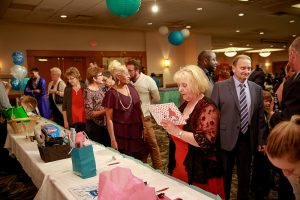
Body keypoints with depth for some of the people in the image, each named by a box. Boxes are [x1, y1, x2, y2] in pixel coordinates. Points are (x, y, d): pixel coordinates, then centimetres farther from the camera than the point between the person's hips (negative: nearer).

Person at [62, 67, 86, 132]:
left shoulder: (85, 88, 0)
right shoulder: (67, 89, 3)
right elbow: (64, 107, 6)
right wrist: (65, 121, 2)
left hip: (84, 120, -1)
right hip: (72, 121, 1)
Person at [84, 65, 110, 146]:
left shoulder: (99, 88, 5)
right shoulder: (88, 92, -17)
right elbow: (89, 114, -19)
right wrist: (105, 111, -22)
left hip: (104, 123, 7)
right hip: (95, 126, -7)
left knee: (106, 146, 16)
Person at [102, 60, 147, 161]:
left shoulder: (131, 87, 3)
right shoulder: (112, 93, -13)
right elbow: (109, 119, -10)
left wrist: (143, 127, 9)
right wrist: (113, 140, -12)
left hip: (136, 132, 5)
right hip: (122, 135, -5)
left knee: (138, 161, 13)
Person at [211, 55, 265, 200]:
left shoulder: (256, 89, 5)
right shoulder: (220, 86, -6)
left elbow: (260, 116, 7)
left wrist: (261, 140, 5)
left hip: (248, 139, 3)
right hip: (226, 138, -3)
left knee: (245, 175, 16)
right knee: (224, 175, 14)